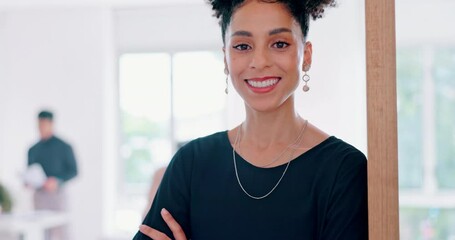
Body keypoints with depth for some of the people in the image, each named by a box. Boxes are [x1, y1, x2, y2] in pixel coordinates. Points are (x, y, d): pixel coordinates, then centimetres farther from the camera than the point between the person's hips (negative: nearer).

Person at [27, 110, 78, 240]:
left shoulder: (64, 147, 0)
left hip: (57, 192, -4)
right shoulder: (33, 150, 12)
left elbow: (73, 171, -2)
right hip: (39, 194, 4)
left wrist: (57, 181, -17)